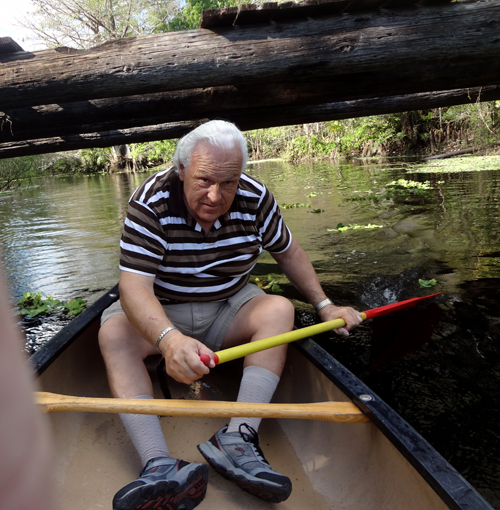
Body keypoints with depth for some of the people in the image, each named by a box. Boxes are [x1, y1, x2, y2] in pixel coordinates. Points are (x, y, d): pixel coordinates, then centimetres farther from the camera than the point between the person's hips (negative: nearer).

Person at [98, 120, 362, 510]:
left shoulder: (256, 198, -12)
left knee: (280, 309, -24)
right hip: (160, 312, -1)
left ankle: (237, 440, -33)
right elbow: (134, 286, -32)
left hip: (229, 309, 2)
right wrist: (169, 339, -52)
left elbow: (289, 252, 5)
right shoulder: (151, 203, -22)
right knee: (114, 333, -29)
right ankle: (159, 464, -40)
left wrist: (325, 306, 2)